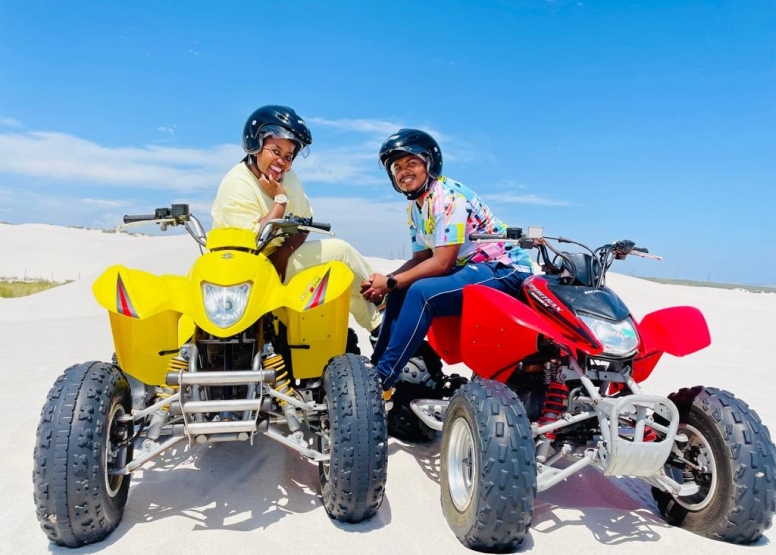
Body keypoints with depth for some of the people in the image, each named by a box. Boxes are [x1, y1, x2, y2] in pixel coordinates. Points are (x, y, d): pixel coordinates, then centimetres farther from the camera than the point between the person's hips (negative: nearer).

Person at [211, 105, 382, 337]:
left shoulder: (287, 175, 5)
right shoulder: (236, 185, -20)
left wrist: (283, 256, -18)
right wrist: (280, 199, -23)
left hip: (281, 260, 8)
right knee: (340, 250, -13)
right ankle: (383, 325, 1)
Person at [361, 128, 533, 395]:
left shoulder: (449, 195, -18)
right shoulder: (414, 208, 10)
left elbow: (442, 263, -22)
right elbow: (421, 258, 12)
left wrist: (391, 282, -17)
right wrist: (384, 280, -4)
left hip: (503, 268, -10)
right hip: (468, 268, 10)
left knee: (422, 292, -29)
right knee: (400, 292, 5)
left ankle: (382, 378, -21)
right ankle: (374, 365, 10)